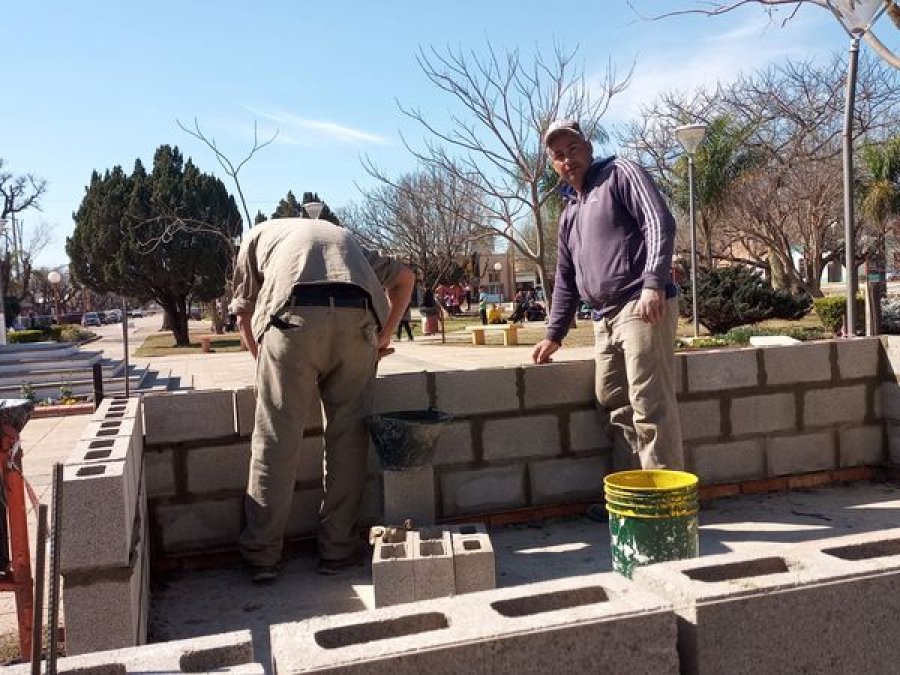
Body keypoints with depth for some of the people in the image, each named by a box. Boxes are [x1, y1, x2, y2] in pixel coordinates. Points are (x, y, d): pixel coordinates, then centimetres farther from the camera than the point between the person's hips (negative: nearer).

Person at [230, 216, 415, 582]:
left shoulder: (260, 234, 33)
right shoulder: (342, 235, 40)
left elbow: (244, 313, 27)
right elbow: (405, 276, 38)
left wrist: (266, 363, 37)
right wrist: (386, 334, 38)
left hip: (293, 317, -2)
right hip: (357, 319, 2)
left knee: (275, 440, 4)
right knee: (348, 435, 10)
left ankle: (262, 556, 10)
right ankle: (337, 551, 15)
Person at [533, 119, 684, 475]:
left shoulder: (619, 173, 4)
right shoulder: (569, 213, 25)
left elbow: (660, 223, -10)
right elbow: (566, 278, 28)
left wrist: (653, 284, -22)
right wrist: (554, 334, 25)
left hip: (642, 308, -8)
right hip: (604, 319, 8)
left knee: (650, 406, -10)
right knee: (615, 405, 10)